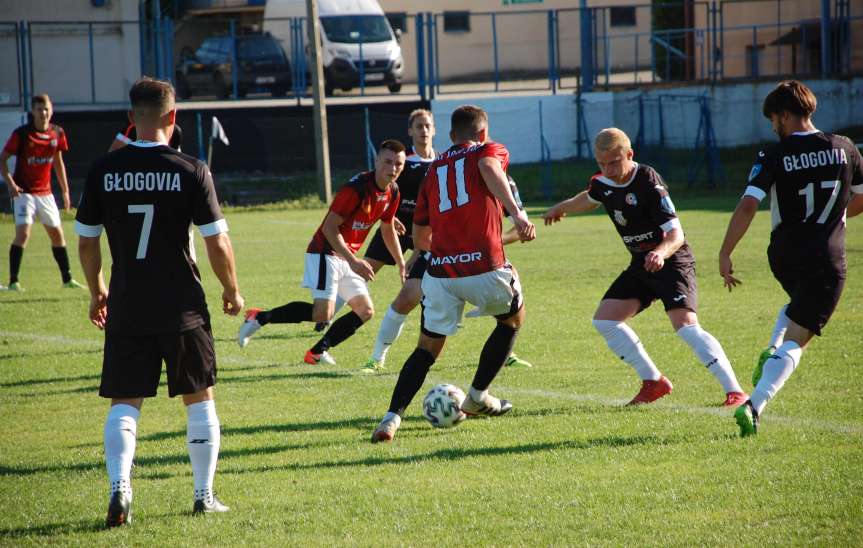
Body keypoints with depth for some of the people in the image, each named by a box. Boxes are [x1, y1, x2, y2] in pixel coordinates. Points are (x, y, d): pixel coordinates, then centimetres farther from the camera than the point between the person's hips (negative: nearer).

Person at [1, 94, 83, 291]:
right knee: (23, 233, -17)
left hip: (45, 192, 5)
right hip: (23, 192, -5)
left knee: (57, 233, 10)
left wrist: (65, 190, 15)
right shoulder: (21, 134, -12)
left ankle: (67, 279, 22)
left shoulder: (57, 133, 2)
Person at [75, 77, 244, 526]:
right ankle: (204, 494, 16)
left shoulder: (103, 170, -2)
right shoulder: (190, 171, -9)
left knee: (124, 402, 6)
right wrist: (231, 291, 10)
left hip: (126, 306, 1)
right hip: (182, 306, -1)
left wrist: (96, 292, 21)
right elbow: (217, 243, -7)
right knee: (199, 398, 14)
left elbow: (86, 242, 5)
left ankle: (119, 488, -14)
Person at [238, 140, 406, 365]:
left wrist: (401, 264, 22)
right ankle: (260, 317, -8)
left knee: (365, 311, 6)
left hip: (349, 257, 9)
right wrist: (353, 261, -26)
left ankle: (317, 352, 15)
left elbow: (388, 230, 21)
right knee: (323, 313, -22)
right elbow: (329, 227, -22)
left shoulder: (392, 193, 4)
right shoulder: (357, 188, -23)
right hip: (326, 253, -9)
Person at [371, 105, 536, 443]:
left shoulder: (433, 170, 22)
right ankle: (478, 397, 28)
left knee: (428, 348, 11)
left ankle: (392, 418, -9)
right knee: (514, 317, 26)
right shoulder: (489, 151, 10)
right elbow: (489, 167, -19)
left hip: (439, 272, 4)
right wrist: (516, 213, -31)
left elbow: (420, 239, 24)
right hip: (484, 267, -3)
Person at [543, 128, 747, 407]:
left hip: (672, 261, -8)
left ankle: (734, 391, -23)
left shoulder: (649, 183, -23)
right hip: (641, 264, 8)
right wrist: (562, 207, 41)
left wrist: (661, 253, -47)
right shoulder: (603, 182, -1)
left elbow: (676, 235, -27)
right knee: (604, 320, 1)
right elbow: (590, 198, 27)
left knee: (685, 325, -25)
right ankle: (654, 383, 11)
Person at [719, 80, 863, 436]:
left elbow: (747, 208, -17)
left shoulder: (773, 157, -8)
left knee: (798, 305, 36)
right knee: (796, 341, 1)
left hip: (783, 258, 1)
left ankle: (771, 352, 13)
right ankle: (754, 406, -15)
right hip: (827, 260, -1)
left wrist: (725, 255, -10)